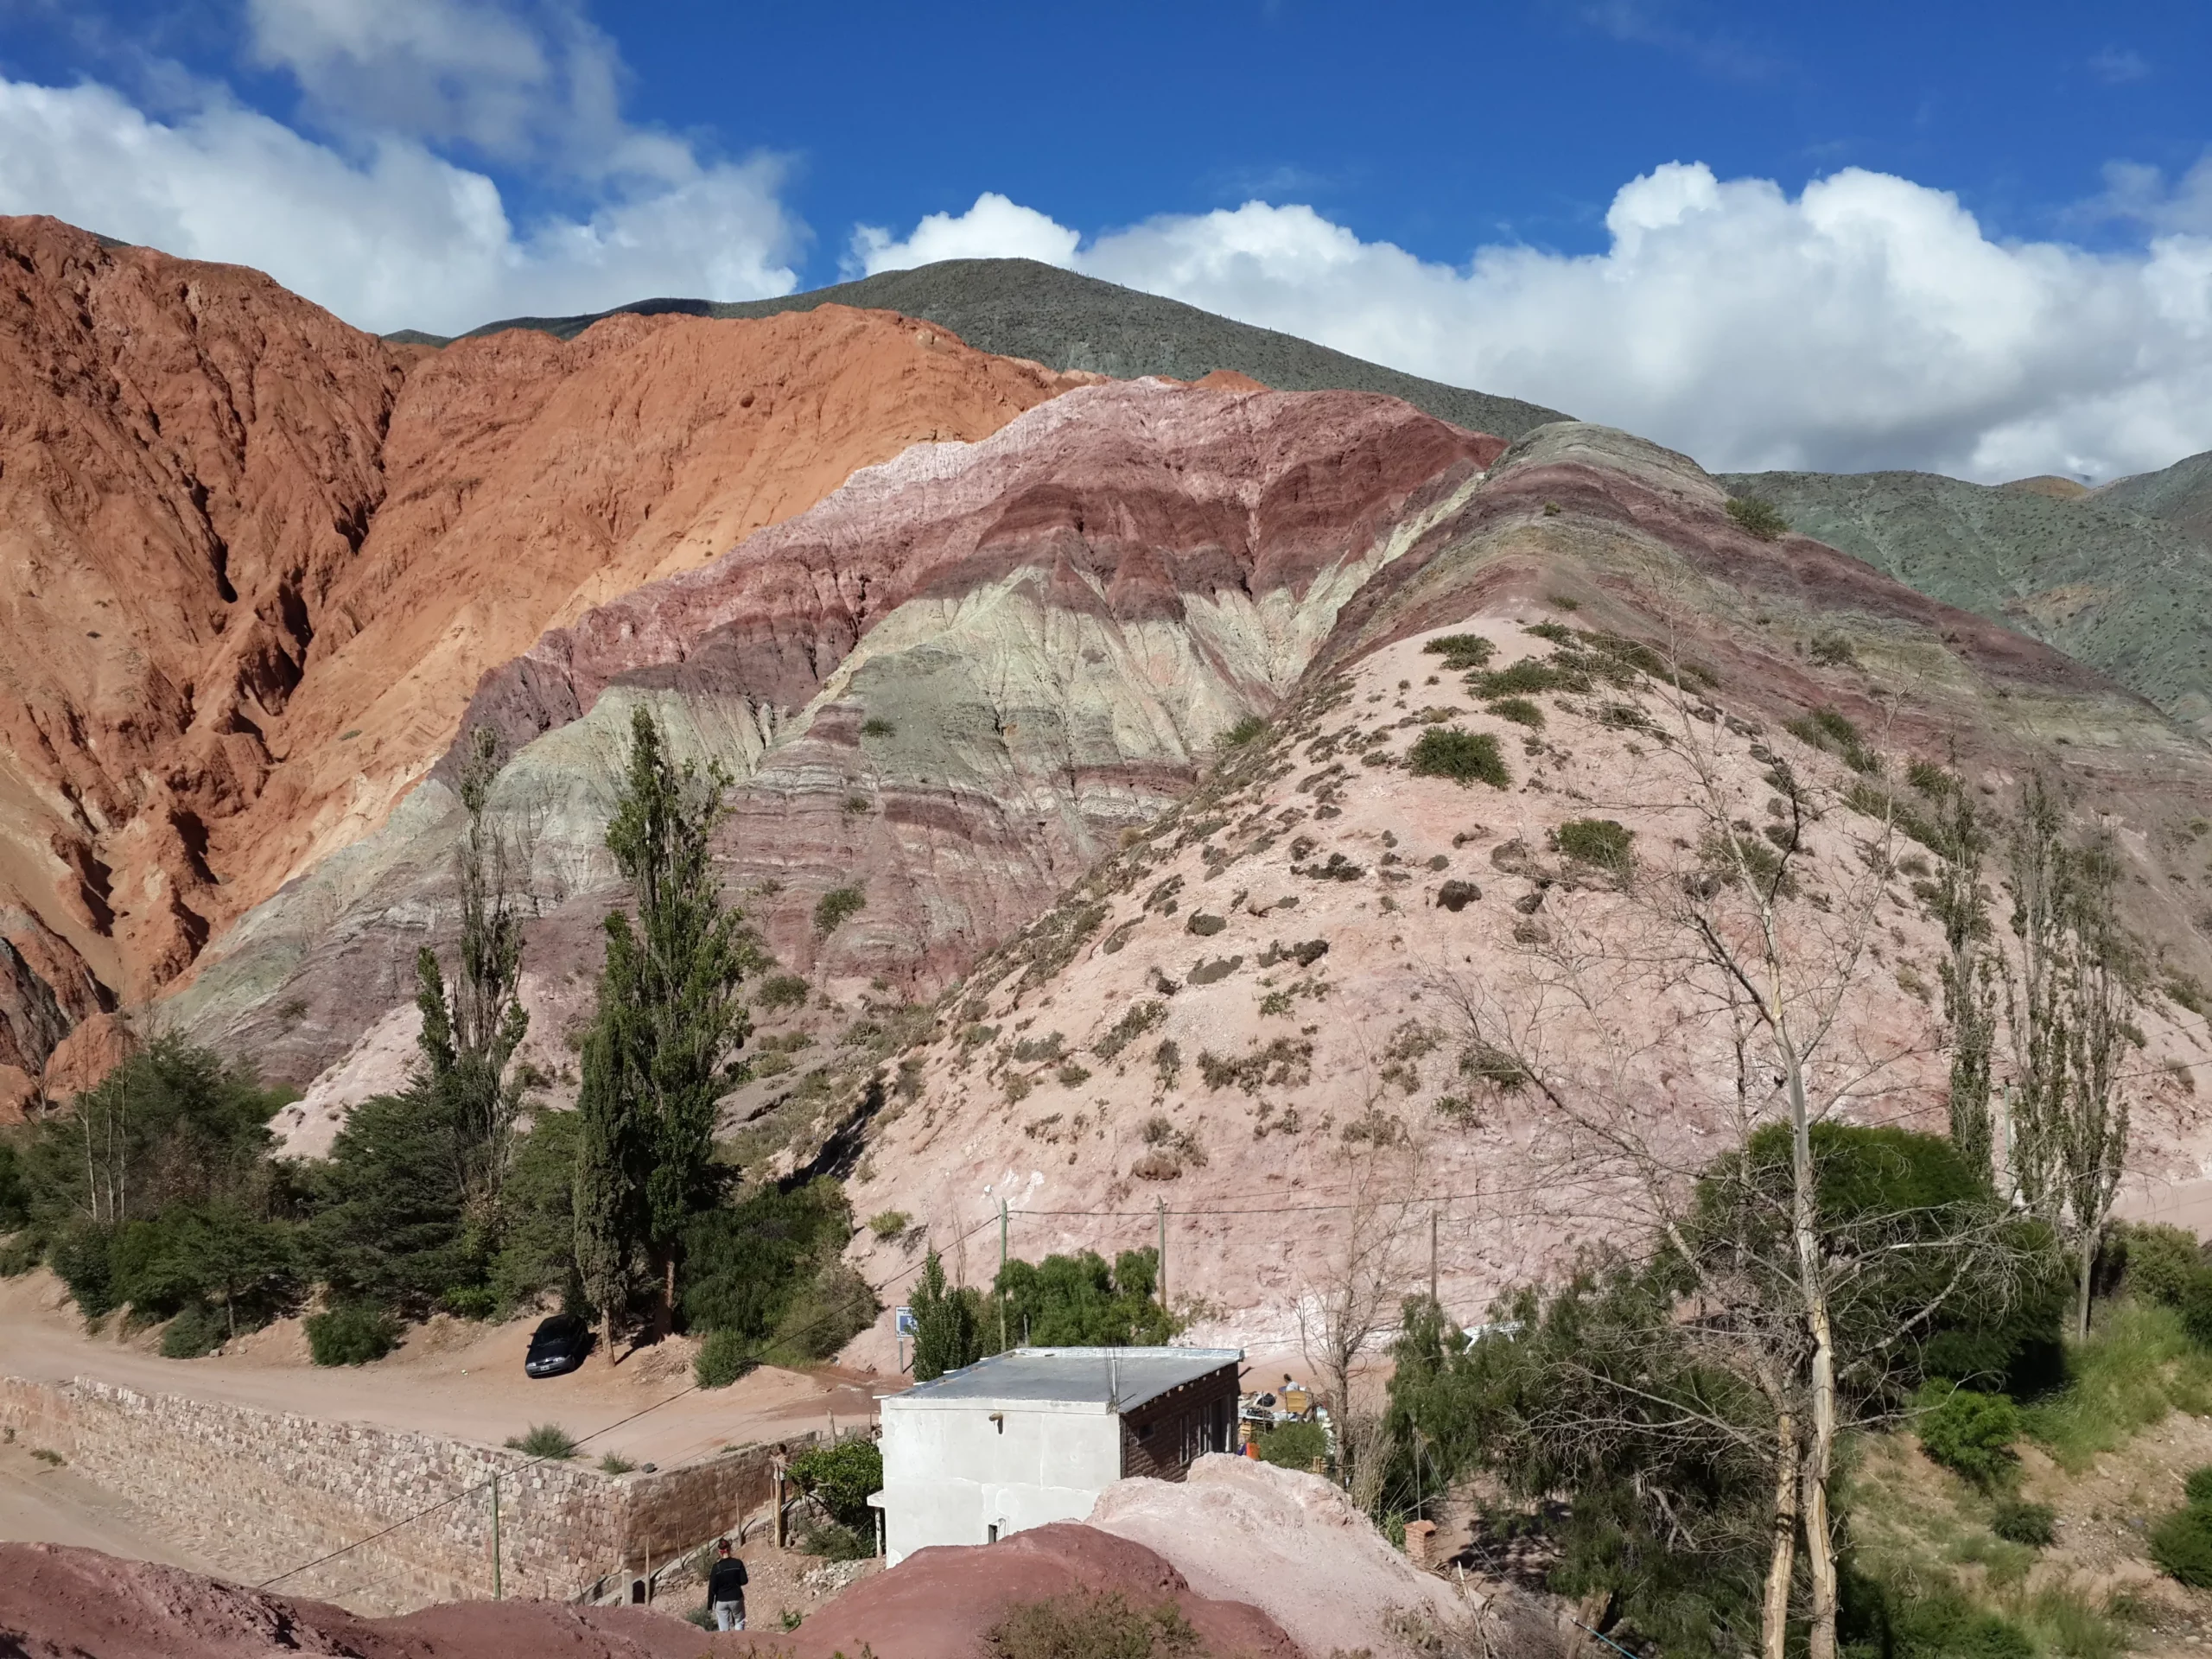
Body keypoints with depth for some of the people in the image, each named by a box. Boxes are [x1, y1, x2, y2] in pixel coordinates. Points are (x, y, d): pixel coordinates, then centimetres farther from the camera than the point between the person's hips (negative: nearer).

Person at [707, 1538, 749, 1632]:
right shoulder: (738, 1563, -9)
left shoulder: (716, 1567, -12)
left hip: (721, 1601, -1)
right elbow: (744, 1581, -6)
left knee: (724, 1629, 9)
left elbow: (712, 1588, -9)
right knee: (739, 1621, 21)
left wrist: (710, 1604, 0)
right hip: (736, 1599, 1)